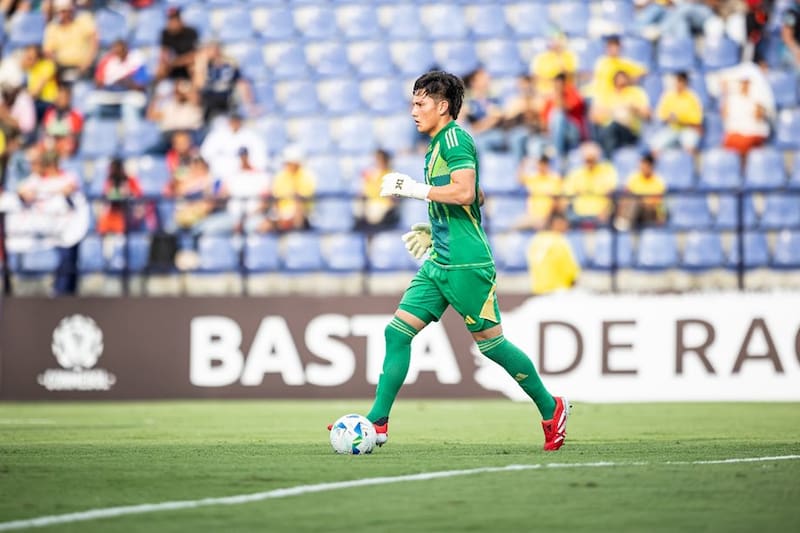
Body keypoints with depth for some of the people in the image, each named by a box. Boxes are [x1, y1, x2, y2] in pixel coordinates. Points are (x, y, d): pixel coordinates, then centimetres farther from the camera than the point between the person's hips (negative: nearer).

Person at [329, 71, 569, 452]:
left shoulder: (455, 138, -10)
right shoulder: (437, 145, 19)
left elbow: (465, 193, -24)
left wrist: (415, 189, -18)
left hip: (466, 263, -10)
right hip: (439, 262, 10)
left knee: (489, 342, -1)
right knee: (397, 331, 0)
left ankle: (551, 408, 14)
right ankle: (378, 423, -2)